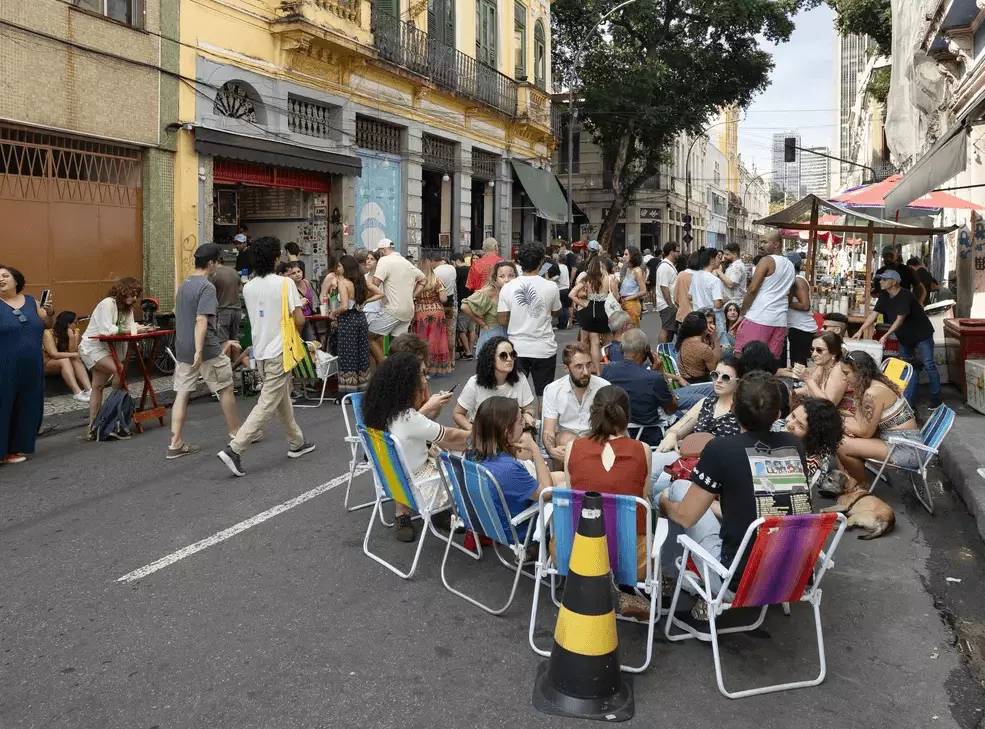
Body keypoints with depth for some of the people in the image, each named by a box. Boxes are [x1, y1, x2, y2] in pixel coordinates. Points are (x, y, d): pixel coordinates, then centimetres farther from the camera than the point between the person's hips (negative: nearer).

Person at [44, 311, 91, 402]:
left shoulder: (73, 333, -2)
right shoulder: (48, 333, -19)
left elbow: (71, 353, -13)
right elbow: (54, 354, -28)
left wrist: (72, 338, -23)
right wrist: (75, 354, -29)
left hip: (62, 364, 5)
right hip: (46, 364, -5)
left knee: (77, 360, -23)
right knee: (64, 360, -33)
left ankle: (88, 389, -41)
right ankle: (77, 393, -48)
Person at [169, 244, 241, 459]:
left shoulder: (183, 285, 12)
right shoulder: (207, 287, -15)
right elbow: (201, 320, -23)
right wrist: (199, 351, -27)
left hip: (182, 350, 8)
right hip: (207, 350, -8)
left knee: (182, 394, 6)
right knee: (225, 389, 9)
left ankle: (175, 444, 4)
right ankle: (235, 433, 22)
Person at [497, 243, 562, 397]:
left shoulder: (507, 288, -7)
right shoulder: (551, 287, -8)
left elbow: (503, 321, -3)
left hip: (517, 348, 1)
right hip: (544, 349, -1)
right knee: (544, 394, 10)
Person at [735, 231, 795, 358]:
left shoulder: (767, 260, -5)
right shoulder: (791, 266, 18)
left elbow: (752, 289, -10)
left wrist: (742, 313, -3)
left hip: (759, 318, -7)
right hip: (780, 320, 7)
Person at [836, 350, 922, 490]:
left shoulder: (873, 393, -23)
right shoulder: (873, 383, 7)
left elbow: (865, 432, -15)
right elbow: (860, 421, 7)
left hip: (905, 448, -10)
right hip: (897, 438, 10)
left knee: (842, 447, -15)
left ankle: (863, 486, 9)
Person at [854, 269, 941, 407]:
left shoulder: (905, 296, -24)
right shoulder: (884, 297, -1)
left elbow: (900, 319, -30)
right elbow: (873, 314, -3)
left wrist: (886, 335, -37)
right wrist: (860, 331, -12)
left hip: (921, 335, -8)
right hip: (904, 337, 8)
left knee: (929, 365, -3)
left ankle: (936, 400, 5)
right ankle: (908, 401, 13)